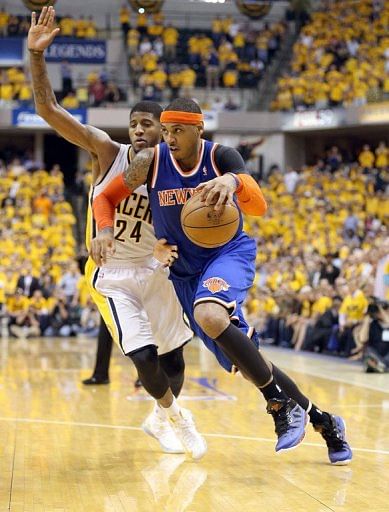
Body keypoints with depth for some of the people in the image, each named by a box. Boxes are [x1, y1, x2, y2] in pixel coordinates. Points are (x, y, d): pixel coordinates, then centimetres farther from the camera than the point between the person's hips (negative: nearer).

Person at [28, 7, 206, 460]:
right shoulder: (106, 151, -12)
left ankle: (162, 419, 37)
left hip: (153, 269, 3)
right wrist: (36, 54, -31)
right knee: (143, 356, -15)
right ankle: (172, 415, 15)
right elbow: (48, 109, -20)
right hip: (111, 274, -3)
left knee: (172, 356, 7)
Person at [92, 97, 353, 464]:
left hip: (229, 253, -4)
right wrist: (105, 231, -22)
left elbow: (258, 206, -29)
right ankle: (321, 421, 18)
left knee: (210, 315, -37)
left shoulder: (221, 157, -14)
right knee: (244, 362, 1)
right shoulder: (152, 161, -8)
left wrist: (233, 181, -52)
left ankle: (282, 404, -21)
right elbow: (105, 198, 0)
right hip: (185, 271, 4)